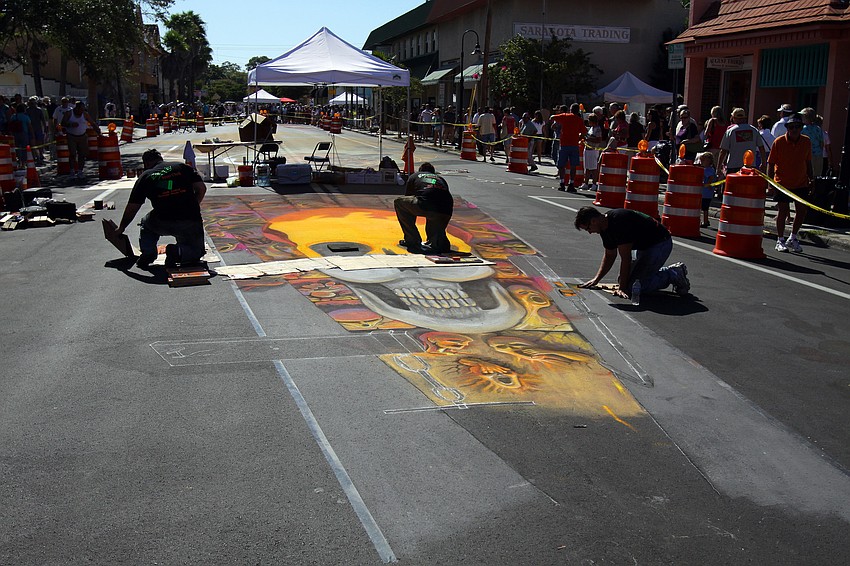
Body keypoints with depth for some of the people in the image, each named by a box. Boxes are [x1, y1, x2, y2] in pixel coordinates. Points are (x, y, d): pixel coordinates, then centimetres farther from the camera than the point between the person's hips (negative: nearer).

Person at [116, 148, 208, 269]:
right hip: (191, 222, 0)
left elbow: (131, 209, 16)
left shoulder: (145, 177, 12)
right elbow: (201, 188, 5)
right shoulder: (183, 167, 13)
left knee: (146, 224, 34)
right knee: (195, 251, 22)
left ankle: (148, 253, 10)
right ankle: (178, 252, -11)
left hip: (162, 224, 0)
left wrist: (121, 228, 29)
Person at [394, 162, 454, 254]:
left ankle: (413, 241, 19)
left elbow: (408, 201, 40)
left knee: (398, 202, 23)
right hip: (446, 212, 4)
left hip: (424, 206, -4)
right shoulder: (441, 179, 37)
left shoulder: (414, 176, 31)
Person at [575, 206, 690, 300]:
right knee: (623, 279, 15)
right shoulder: (605, 227, 1)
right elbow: (610, 255, 14)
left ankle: (673, 276, -1)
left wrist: (622, 288, -23)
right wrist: (596, 279, 7)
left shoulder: (619, 223, -29)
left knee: (633, 286, -16)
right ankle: (671, 271, 18)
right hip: (643, 246, 10)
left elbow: (625, 258, -27)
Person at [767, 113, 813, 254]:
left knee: (802, 211, 3)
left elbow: (808, 163, 13)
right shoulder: (779, 142, -9)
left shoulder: (806, 142, 2)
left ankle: (793, 239, 22)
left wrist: (811, 179, 9)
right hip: (783, 183, -3)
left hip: (801, 183, 4)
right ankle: (780, 240, 14)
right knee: (783, 211, 0)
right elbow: (771, 163, -5)